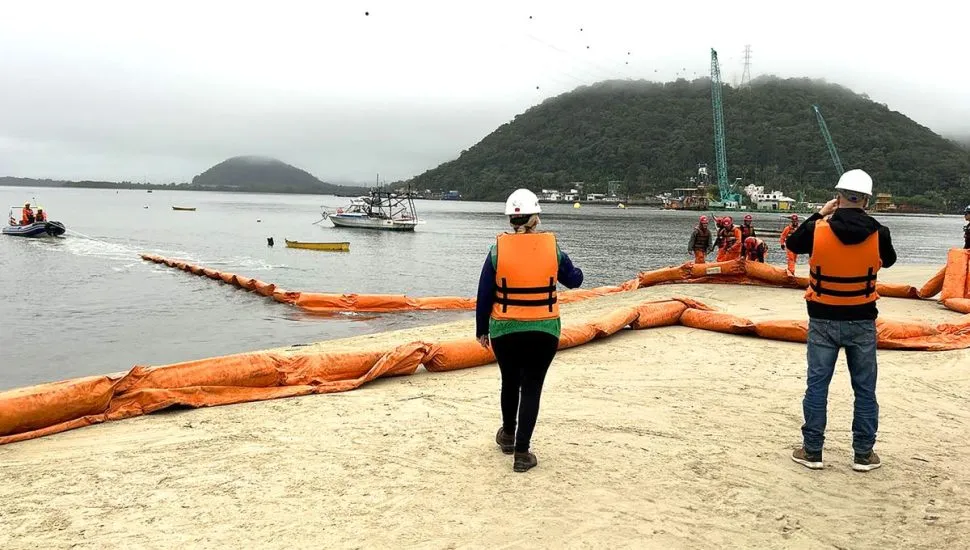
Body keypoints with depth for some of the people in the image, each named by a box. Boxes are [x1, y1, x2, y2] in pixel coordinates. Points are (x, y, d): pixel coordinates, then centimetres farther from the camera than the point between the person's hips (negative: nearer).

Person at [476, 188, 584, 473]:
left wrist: (481, 330, 9)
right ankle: (521, 452, 5)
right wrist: (577, 271, 34)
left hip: (504, 330, 1)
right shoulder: (552, 246, -6)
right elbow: (574, 280, 10)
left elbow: (485, 294, -3)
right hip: (543, 331, -1)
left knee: (510, 382, 21)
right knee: (532, 387, 6)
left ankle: (508, 436, 40)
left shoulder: (498, 248, -8)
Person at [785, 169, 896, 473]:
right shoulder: (879, 234, -10)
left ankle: (812, 451, 13)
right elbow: (889, 260, 12)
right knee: (865, 389, 12)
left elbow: (791, 244, 8)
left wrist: (819, 215, 12)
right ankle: (864, 454, 19)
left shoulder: (817, 230, -13)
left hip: (824, 320, -1)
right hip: (862, 321, 1)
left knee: (817, 385, 7)